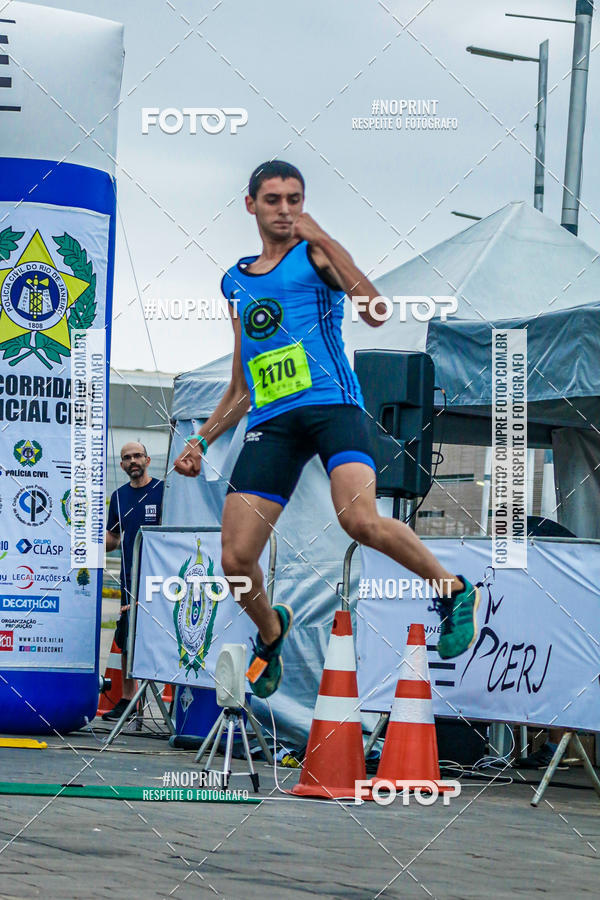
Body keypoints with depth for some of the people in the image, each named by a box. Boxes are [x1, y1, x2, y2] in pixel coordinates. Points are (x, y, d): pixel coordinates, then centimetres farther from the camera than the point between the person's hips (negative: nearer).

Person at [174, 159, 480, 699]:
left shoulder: (314, 253, 9)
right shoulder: (237, 281, 24)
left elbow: (375, 312, -10)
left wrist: (322, 240, -9)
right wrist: (202, 441, 19)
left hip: (330, 402, -5)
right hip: (269, 420, 5)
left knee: (360, 519, -31)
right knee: (236, 560, -7)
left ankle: (452, 589, -7)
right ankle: (270, 631, 25)